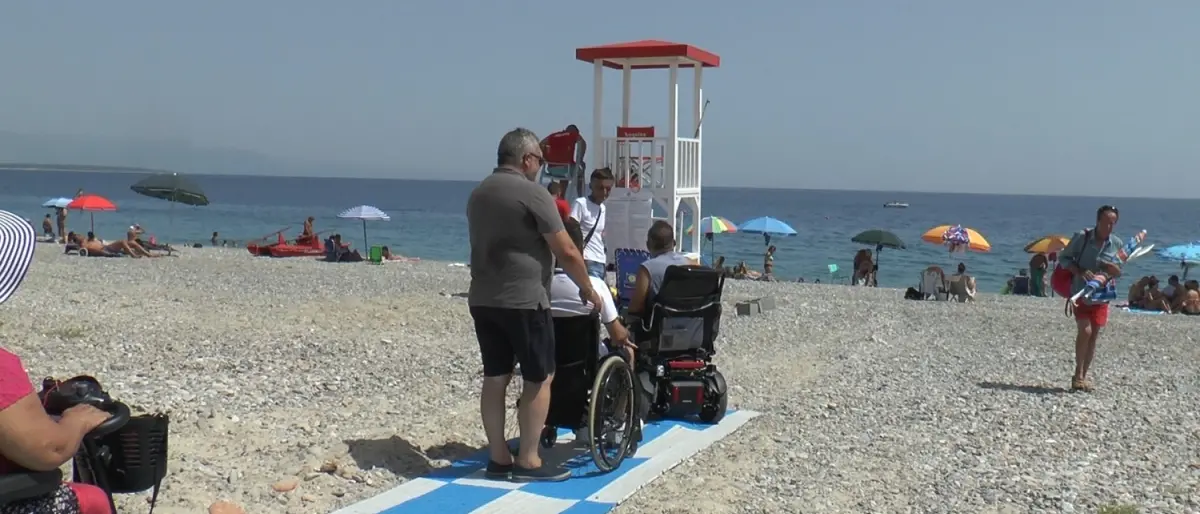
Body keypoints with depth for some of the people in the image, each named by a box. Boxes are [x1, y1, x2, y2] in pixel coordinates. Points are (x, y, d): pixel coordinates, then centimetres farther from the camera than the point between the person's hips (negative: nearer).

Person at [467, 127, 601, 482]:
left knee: (495, 378, 10)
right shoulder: (532, 193, -11)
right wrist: (588, 290, 0)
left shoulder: (477, 194, 15)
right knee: (539, 379, 1)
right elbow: (566, 252, -12)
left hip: (482, 300, 8)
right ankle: (527, 462, 3)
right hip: (523, 301, -8)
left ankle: (498, 459, 14)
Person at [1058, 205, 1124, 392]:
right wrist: (1080, 272, -21)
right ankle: (1078, 374, -5)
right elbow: (1063, 258, -5)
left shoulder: (1117, 243, -2)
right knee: (1085, 331, -18)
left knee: (1093, 337, 7)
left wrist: (1114, 270, -15)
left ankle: (1083, 377, 19)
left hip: (1101, 296, 4)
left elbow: (1117, 272, 9)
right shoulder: (1081, 237, -12)